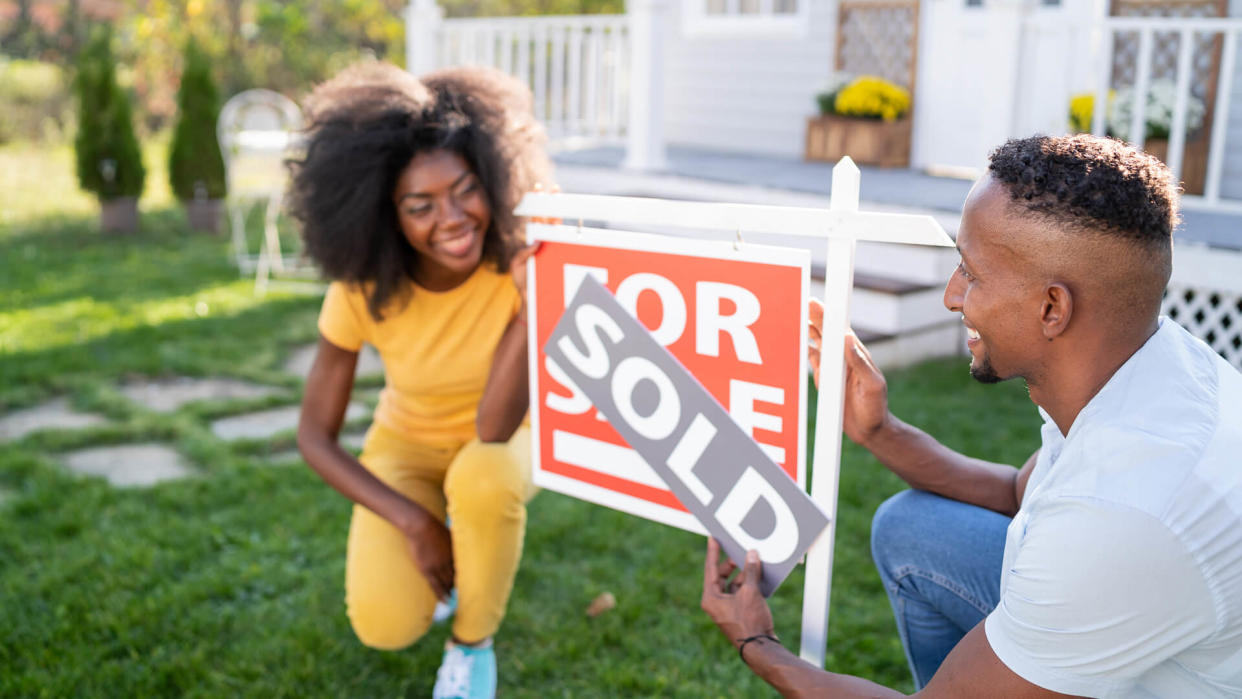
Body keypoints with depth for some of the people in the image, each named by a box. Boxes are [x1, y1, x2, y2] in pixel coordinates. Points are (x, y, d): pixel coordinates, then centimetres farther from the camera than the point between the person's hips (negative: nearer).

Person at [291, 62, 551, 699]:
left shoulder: (522, 263, -29)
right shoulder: (362, 290, -26)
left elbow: (495, 429, -35)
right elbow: (315, 435, -15)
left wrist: (536, 306, -49)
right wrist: (413, 523, -25)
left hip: (498, 443, 0)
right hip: (406, 446, 0)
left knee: (482, 481, -37)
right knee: (386, 625, -22)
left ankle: (473, 643, -6)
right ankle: (448, 555, 15)